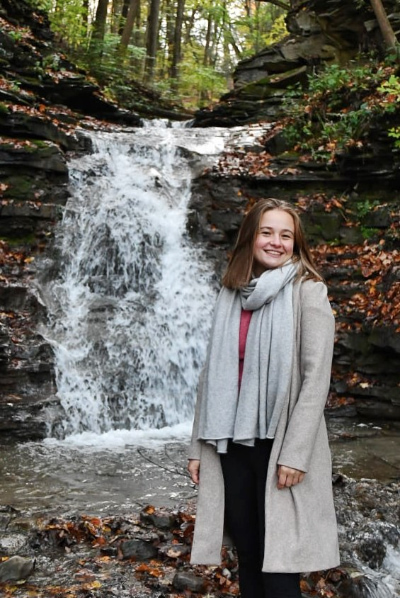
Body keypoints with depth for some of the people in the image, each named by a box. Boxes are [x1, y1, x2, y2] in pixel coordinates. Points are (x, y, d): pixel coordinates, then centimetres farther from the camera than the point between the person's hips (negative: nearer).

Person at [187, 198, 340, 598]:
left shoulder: (308, 292, -4)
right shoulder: (231, 295, 9)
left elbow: (316, 375, -10)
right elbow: (213, 374, 11)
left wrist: (295, 452, -16)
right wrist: (198, 446, 9)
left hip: (279, 444, -4)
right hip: (232, 443, 5)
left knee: (277, 565, 0)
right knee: (247, 554, 12)